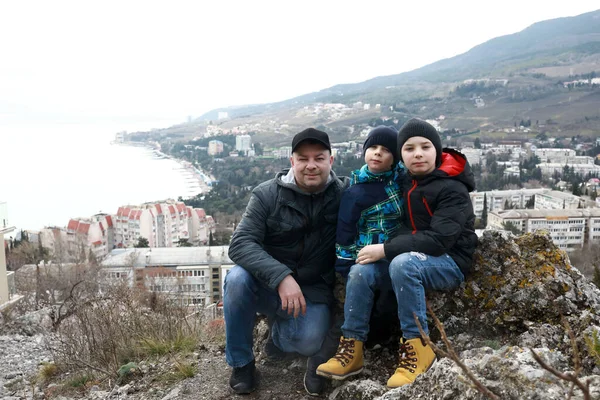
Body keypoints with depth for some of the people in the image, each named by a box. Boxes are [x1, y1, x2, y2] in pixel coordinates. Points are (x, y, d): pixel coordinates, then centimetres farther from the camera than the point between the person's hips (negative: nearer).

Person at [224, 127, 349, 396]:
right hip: (267, 285, 0)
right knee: (238, 278, -31)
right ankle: (241, 362, -8)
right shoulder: (267, 194, -11)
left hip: (313, 291, 0)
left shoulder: (344, 194, -7)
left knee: (309, 342, -27)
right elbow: (240, 244, -20)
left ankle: (278, 332, 12)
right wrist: (282, 277, -34)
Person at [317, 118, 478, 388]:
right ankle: (351, 349, -10)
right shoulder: (406, 181, 6)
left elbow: (439, 240, -27)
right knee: (360, 269, -15)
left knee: (403, 263, -36)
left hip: (450, 262, -7)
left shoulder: (453, 189, -16)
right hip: (412, 257, 7)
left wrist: (385, 249, -27)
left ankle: (417, 347, -25)